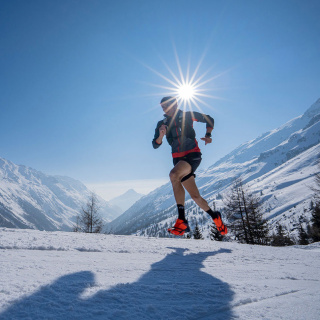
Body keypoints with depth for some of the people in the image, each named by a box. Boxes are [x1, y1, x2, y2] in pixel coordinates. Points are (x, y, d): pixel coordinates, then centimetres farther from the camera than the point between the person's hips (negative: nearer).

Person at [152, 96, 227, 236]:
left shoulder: (188, 115, 3)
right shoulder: (162, 123, 12)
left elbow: (209, 119, 15)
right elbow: (155, 145, 6)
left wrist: (208, 135, 0)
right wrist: (161, 135, -14)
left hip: (193, 155, -5)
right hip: (178, 159, 5)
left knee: (174, 175, -33)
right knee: (195, 196, 2)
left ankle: (182, 221, -30)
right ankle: (214, 216, 28)